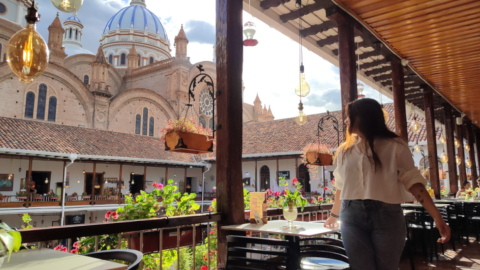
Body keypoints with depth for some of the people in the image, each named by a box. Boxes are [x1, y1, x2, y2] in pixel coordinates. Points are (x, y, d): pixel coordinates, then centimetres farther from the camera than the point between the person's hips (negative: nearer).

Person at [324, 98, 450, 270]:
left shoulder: (395, 146, 0)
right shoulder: (345, 150, 11)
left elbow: (413, 181, -4)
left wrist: (437, 217, -12)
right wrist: (334, 215, 25)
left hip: (387, 217, -2)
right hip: (351, 217, 2)